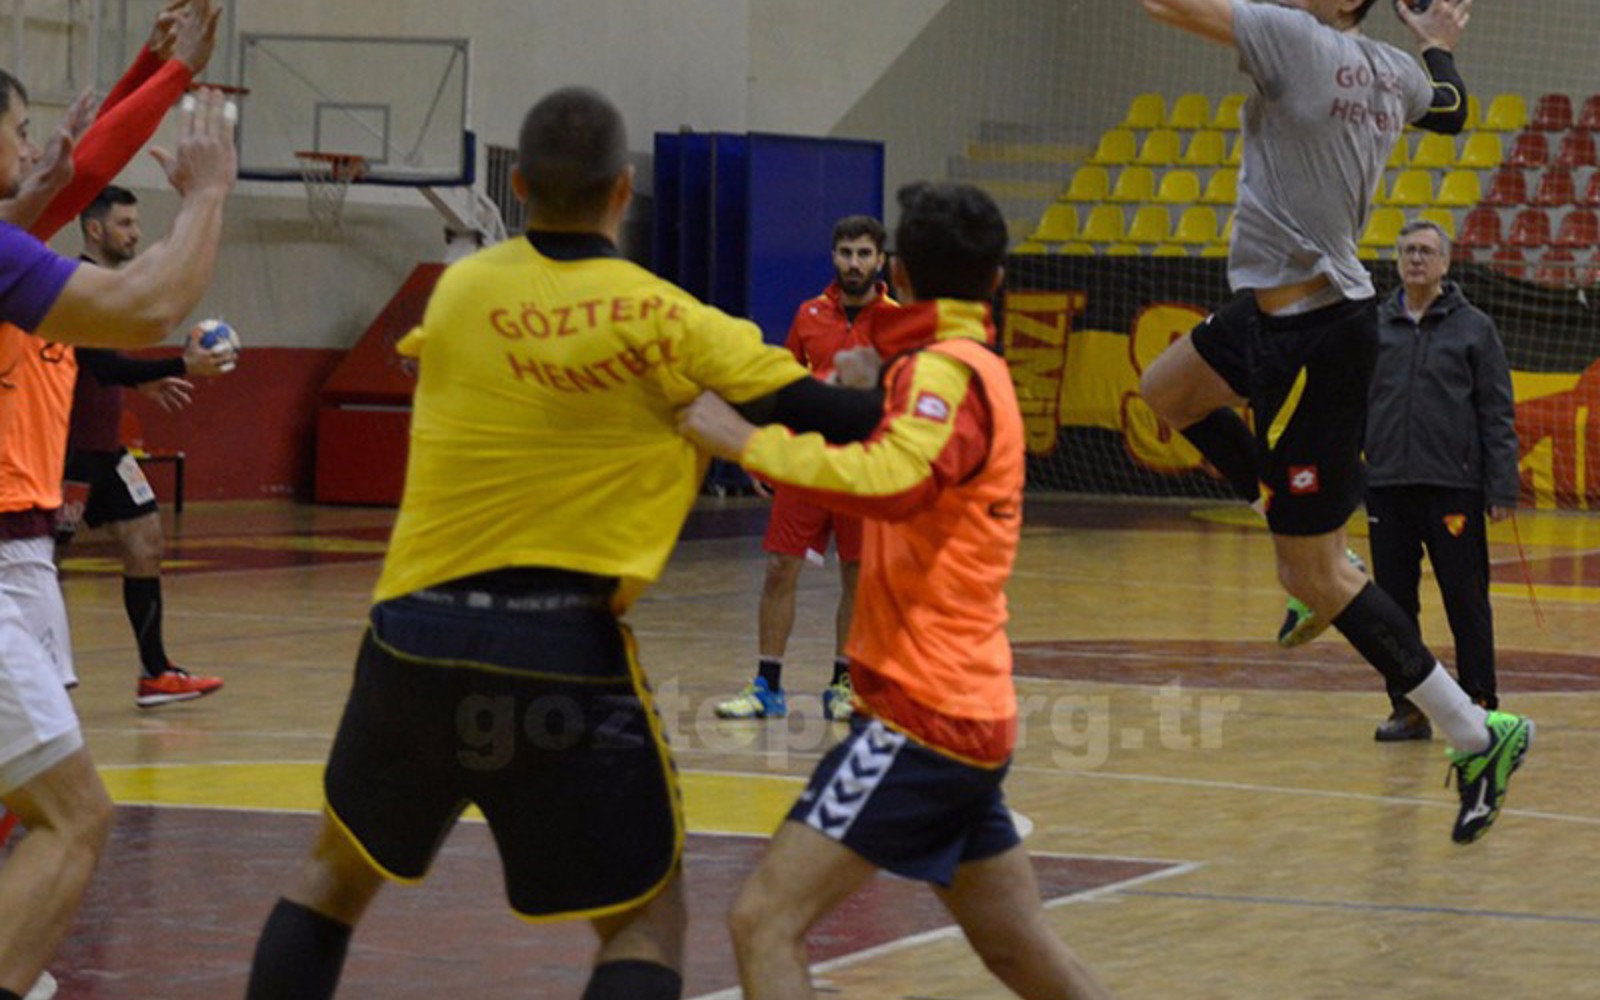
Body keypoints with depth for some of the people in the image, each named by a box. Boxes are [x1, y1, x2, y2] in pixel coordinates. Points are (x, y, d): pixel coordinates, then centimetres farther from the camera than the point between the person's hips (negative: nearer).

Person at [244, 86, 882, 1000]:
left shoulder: (461, 290, 3)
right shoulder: (670, 325, -6)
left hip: (419, 633, 4)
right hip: (564, 653, -3)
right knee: (649, 921, 7)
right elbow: (828, 420, -7)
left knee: (337, 873, 24)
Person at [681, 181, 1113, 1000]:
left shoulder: (945, 370, -12)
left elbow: (891, 483, -33)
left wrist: (742, 439, -29)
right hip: (974, 710, 10)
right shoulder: (979, 369, 17)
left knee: (766, 919, -15)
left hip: (923, 711, -10)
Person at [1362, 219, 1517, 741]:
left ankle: (1479, 706, 7)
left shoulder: (1474, 327, 3)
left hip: (1453, 486, -3)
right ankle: (1408, 707, 13)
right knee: (1396, 604, 6)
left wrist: (1502, 488, -6)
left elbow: (1498, 413, 1)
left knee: (1467, 604, -1)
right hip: (1387, 486, 3)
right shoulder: (1374, 329, 11)